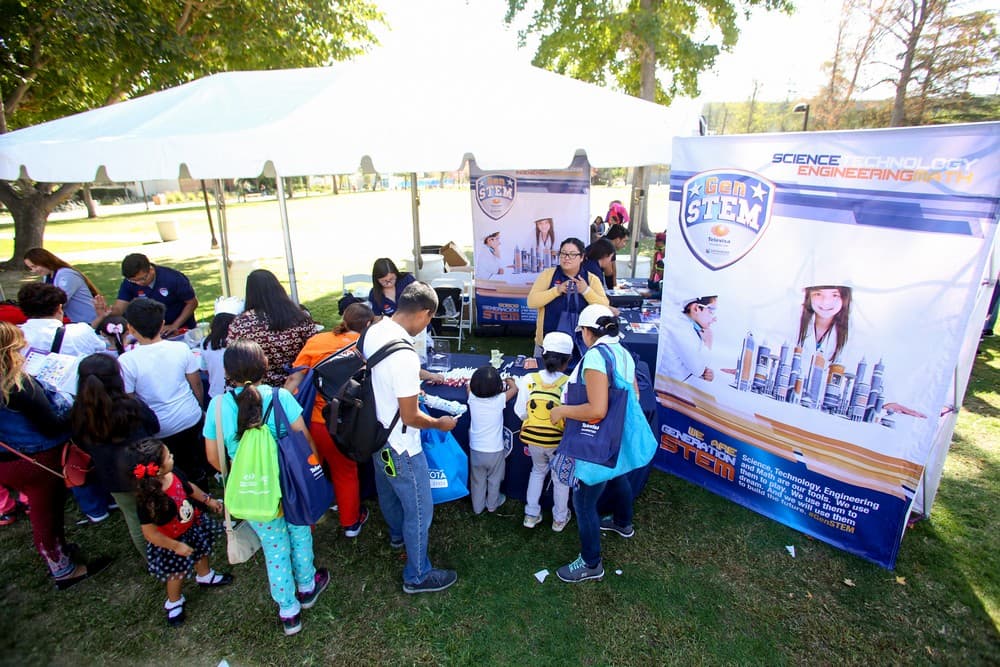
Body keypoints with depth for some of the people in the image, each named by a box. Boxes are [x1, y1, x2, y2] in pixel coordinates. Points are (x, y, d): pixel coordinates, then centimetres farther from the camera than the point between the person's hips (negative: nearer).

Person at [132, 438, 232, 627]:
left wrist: (208, 500, 9)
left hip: (192, 525, 6)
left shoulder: (174, 473, -22)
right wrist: (176, 546, -21)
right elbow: (150, 533, -29)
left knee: (202, 550, 29)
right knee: (177, 573, 16)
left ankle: (205, 576, 60)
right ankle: (174, 602, 47)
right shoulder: (147, 500, -40)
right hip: (171, 541, -6)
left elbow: (189, 487, 2)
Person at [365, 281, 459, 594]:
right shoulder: (404, 355, -35)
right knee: (419, 510, 11)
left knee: (388, 490, 31)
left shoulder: (373, 331, -9)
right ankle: (417, 576, 30)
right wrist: (440, 423, -9)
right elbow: (410, 418, -26)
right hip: (400, 447, -9)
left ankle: (397, 534, 59)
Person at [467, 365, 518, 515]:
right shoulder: (500, 400, -21)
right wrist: (509, 380, 17)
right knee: (494, 480, 22)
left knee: (477, 481, 21)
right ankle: (492, 504, 42)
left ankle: (478, 507, 37)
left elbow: (469, 384, 7)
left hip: (476, 449, 2)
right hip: (495, 450, -2)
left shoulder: (472, 398, -15)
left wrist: (481, 381, 15)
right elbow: (514, 389, -2)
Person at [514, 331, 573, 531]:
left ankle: (531, 514, 37)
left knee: (538, 470, 29)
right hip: (559, 441, -2)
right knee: (560, 478, 23)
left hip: (533, 439, 2)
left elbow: (521, 412, -10)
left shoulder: (528, 380, -17)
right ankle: (559, 518, 41)